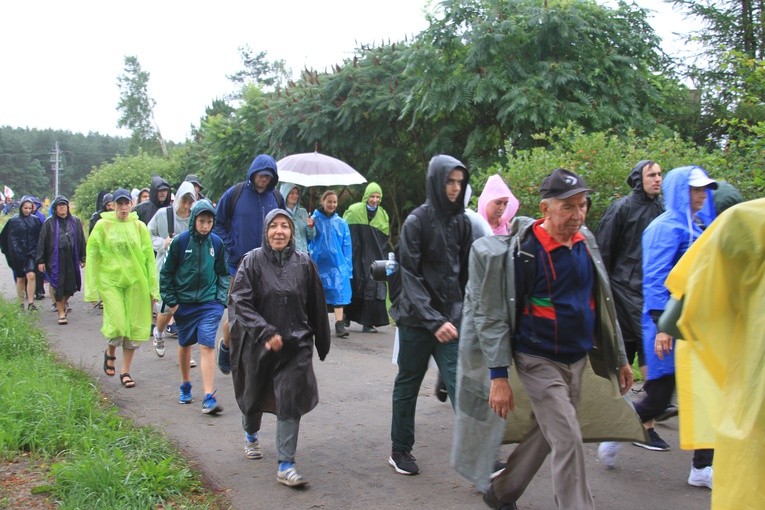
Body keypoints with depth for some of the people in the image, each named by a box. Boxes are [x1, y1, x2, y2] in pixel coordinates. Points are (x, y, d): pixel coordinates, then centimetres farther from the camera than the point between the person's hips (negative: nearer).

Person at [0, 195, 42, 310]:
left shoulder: (35, 220, 4)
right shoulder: (13, 221, -1)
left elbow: (40, 236, 10)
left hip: (32, 253, 0)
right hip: (18, 254, 0)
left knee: (31, 276, -17)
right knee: (20, 279, 8)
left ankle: (30, 302, -15)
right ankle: (22, 303, 19)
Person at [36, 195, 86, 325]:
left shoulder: (75, 221, 7)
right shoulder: (49, 223, 1)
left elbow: (81, 240, 11)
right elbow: (42, 242, 2)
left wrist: (83, 258, 8)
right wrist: (40, 261, -2)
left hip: (71, 259, 2)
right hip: (55, 259, -2)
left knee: (71, 285, 3)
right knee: (58, 286, -2)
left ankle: (64, 302, 35)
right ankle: (61, 313, 8)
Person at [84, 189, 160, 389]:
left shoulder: (139, 226, 4)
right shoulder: (102, 226, 0)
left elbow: (149, 258, 6)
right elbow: (92, 257, 2)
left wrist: (153, 288, 3)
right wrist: (92, 289, -1)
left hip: (136, 282, 2)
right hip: (110, 280, -2)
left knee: (134, 328, 3)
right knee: (117, 325, -12)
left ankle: (125, 371, 18)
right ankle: (110, 352, 22)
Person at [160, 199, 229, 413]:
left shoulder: (216, 242, 0)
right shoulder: (180, 241, -6)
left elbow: (223, 273, 12)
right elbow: (166, 273, 1)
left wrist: (222, 298, 2)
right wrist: (170, 301, -2)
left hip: (209, 303, 0)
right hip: (184, 303, 1)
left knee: (207, 346, -11)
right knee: (185, 345, 16)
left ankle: (209, 398, -15)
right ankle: (185, 386, 38)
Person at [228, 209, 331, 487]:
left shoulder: (304, 263, -1)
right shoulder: (252, 261, -7)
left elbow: (316, 307, 6)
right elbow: (240, 302, -14)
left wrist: (322, 341, 12)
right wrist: (266, 332, -23)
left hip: (295, 344, 0)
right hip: (258, 343, 0)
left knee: (290, 401, -8)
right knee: (254, 394, 18)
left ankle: (286, 466, -3)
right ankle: (251, 435, 50)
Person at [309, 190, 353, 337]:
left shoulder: (341, 223, 7)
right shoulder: (314, 220, 1)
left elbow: (346, 246, 8)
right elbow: (308, 242, 4)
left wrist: (348, 267, 4)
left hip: (337, 263, 1)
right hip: (318, 263, -1)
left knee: (338, 292, -10)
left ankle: (339, 324, -14)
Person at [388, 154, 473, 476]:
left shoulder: (462, 222, 6)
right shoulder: (417, 222, -9)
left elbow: (467, 273, 11)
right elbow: (410, 277, -13)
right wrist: (433, 320, -21)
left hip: (451, 319, 3)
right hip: (416, 318, -3)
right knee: (408, 385, 11)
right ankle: (400, 451, 27)